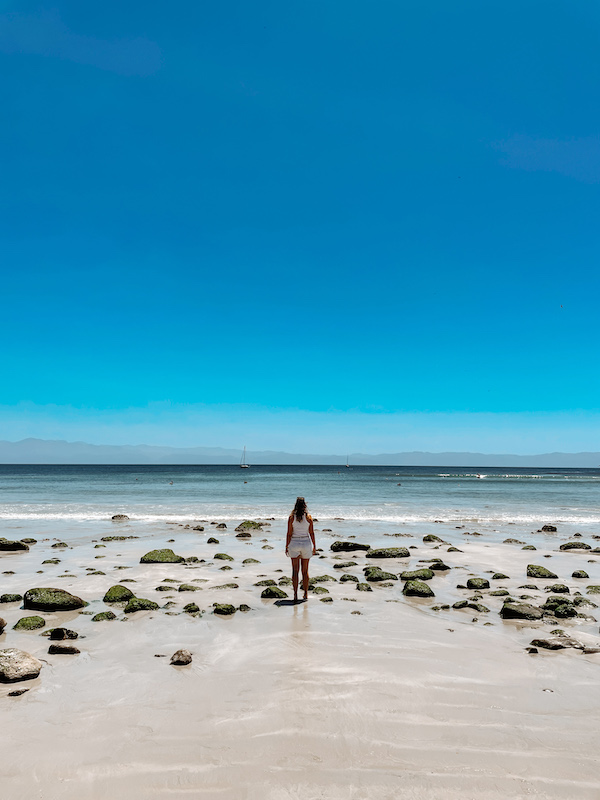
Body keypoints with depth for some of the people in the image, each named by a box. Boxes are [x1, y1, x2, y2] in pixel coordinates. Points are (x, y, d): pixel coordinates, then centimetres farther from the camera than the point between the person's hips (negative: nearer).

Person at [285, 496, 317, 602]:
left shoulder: (291, 517, -6)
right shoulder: (308, 517, -4)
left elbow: (289, 533, -6)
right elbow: (311, 533, -2)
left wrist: (287, 546, 3)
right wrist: (314, 546, 6)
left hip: (294, 544, -1)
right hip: (306, 544, 1)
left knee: (295, 571, 2)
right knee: (305, 571, 11)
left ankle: (295, 595, -2)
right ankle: (305, 594, 17)